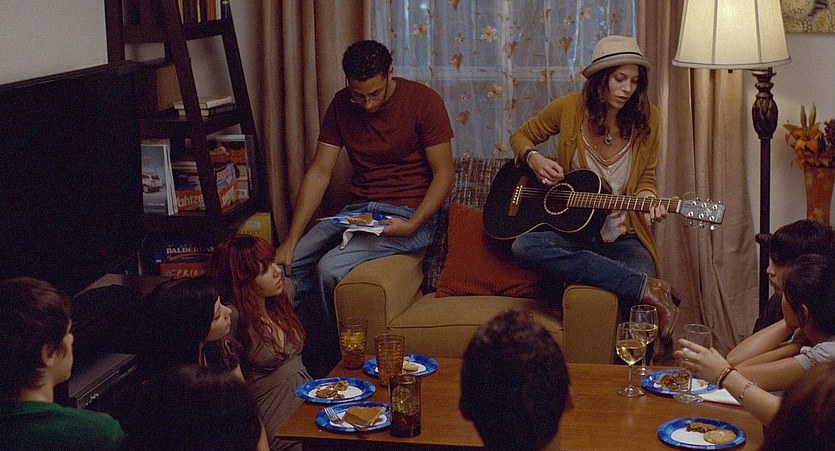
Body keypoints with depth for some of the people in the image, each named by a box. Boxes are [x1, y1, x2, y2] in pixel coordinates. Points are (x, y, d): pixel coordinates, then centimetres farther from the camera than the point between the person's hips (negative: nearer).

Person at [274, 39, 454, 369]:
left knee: (331, 268, -28)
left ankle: (332, 363, -5)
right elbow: (319, 172, 2)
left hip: (409, 215, -5)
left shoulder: (423, 101, -10)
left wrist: (412, 226, -23)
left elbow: (443, 174, -8)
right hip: (357, 211, 5)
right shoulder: (341, 105, 4)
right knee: (279, 267, -15)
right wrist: (291, 240, -6)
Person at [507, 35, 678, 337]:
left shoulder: (646, 117, -1)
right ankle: (648, 288, -34)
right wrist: (533, 159, -9)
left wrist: (648, 202, -14)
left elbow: (645, 180, 9)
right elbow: (521, 137, 13)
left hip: (623, 238, -1)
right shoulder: (569, 108, -3)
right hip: (570, 231, 1)